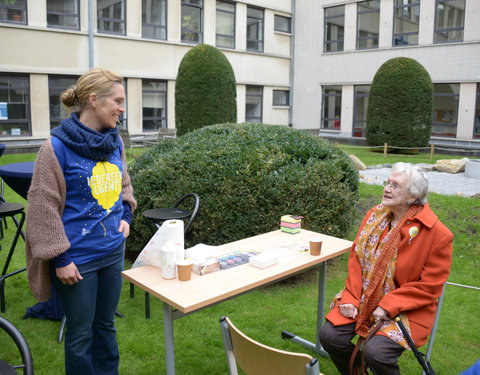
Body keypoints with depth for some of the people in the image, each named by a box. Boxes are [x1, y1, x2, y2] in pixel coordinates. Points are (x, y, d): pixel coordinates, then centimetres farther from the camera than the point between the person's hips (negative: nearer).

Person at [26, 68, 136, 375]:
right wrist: (59, 258, -12)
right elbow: (43, 206, -12)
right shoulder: (57, 147, -15)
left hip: (113, 251, 6)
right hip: (77, 258, -5)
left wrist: (126, 215, 3)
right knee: (81, 333, 11)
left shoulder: (115, 141, 3)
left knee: (106, 324, 20)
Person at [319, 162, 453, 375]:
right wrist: (351, 299, -6)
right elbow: (356, 258, 5)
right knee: (329, 335, -11)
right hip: (363, 299, 5)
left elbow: (429, 286, -12)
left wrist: (387, 307, -17)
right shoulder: (375, 215, 2)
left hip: (406, 310, -5)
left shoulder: (438, 233, -14)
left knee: (375, 352, -26)